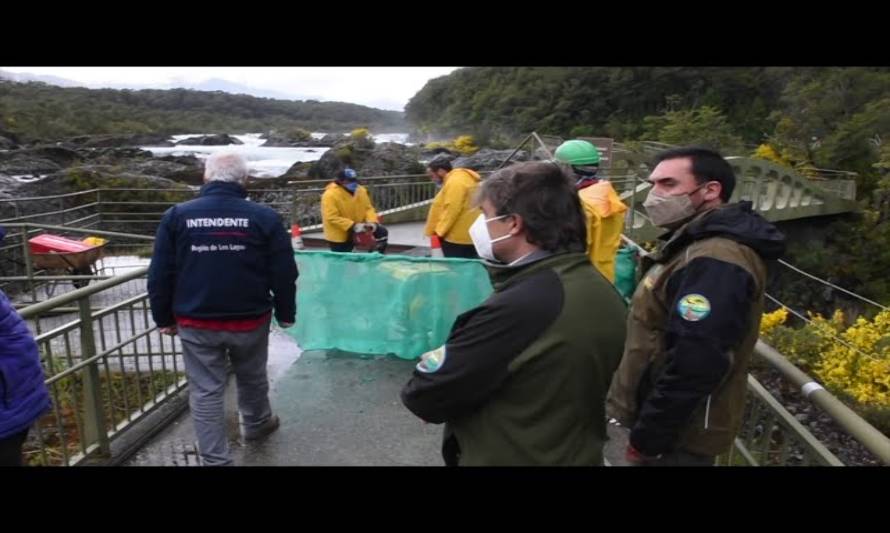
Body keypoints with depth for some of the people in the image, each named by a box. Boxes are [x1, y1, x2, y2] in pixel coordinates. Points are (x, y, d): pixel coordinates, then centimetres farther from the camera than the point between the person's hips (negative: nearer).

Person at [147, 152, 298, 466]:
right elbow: (284, 274, -5)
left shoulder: (177, 216, -3)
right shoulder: (264, 217, -8)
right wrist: (285, 314, 7)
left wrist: (164, 318, 11)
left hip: (196, 324, 0)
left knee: (205, 392, 10)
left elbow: (159, 275, 0)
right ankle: (256, 424, 47)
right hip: (250, 321, 0)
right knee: (252, 379, 23)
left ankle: (215, 460, 15)